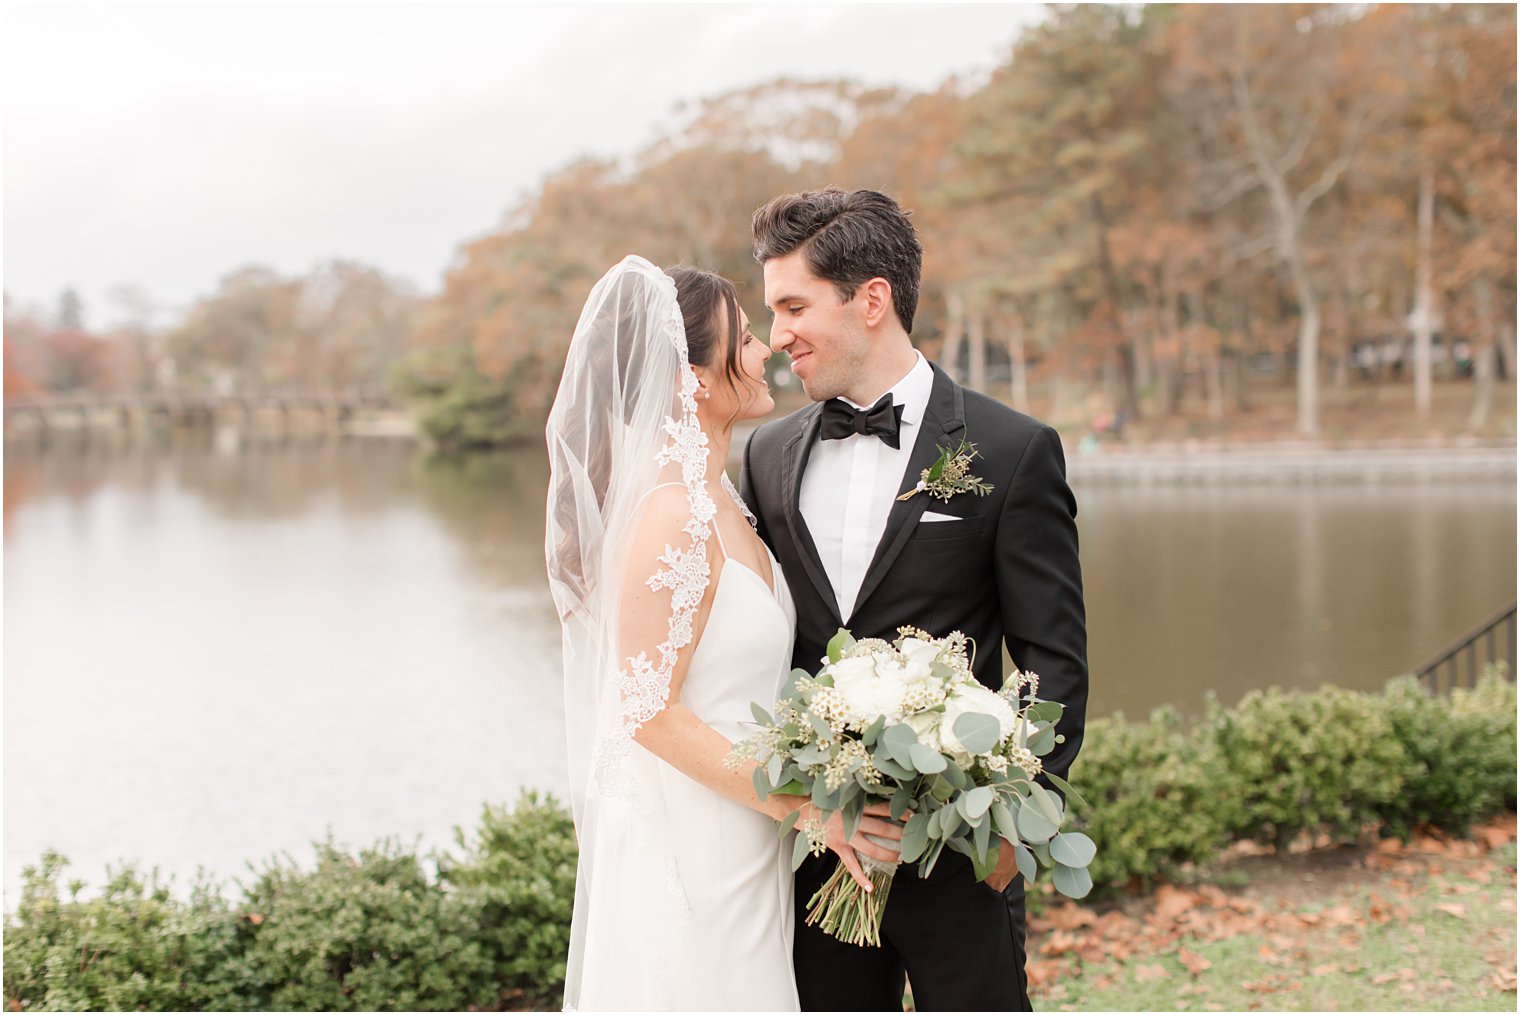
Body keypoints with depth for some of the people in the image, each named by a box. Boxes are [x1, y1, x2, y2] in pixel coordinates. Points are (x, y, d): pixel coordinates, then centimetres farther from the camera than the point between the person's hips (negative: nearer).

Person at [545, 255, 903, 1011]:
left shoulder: (714, 496, 7)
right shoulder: (672, 515, -21)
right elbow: (650, 710, -21)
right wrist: (800, 804, -19)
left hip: (732, 832, 9)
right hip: (687, 838, -9)